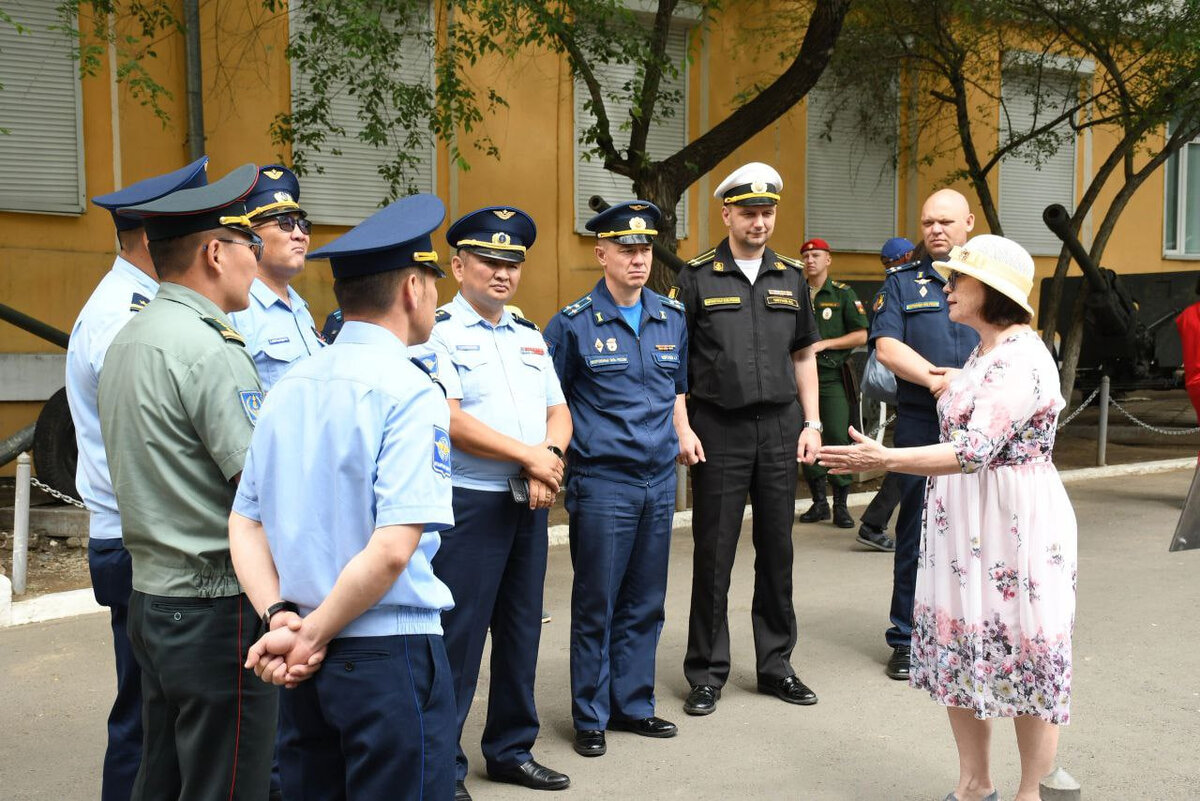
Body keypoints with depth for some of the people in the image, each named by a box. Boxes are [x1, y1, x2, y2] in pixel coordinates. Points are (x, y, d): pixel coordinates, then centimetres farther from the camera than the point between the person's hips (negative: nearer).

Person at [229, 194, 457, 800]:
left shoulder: (289, 386, 6)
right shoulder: (409, 391, -15)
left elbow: (244, 526, 7)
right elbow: (392, 549, -22)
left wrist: (280, 617, -2)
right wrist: (312, 636, -11)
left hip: (303, 663, 7)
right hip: (388, 653, -7)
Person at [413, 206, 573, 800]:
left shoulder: (530, 336, 15)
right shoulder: (438, 332, -6)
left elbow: (558, 413, 12)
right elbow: (451, 421, -16)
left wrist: (549, 459, -9)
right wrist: (530, 457, -13)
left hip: (529, 502, 7)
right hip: (469, 501, -7)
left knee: (521, 630, 14)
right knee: (458, 636, -2)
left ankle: (512, 750, 29)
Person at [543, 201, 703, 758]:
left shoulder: (672, 318, 9)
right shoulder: (573, 324, -5)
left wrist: (683, 433, 6)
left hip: (660, 477, 5)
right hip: (601, 479, -4)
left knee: (645, 602, 13)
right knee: (597, 604, 3)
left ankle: (633, 704, 27)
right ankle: (591, 717, 17)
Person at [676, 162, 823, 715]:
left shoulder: (790, 278, 10)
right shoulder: (697, 278, -2)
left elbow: (804, 356, 15)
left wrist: (812, 423, 6)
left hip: (780, 428, 4)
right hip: (719, 429, -4)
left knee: (777, 550, 10)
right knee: (713, 555, 2)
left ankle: (776, 665, 23)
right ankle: (707, 674, 13)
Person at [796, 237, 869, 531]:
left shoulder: (843, 294, 5)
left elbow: (861, 335, 0)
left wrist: (824, 344, -9)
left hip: (832, 377, -3)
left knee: (839, 438, -10)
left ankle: (841, 505, -2)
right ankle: (819, 502, 13)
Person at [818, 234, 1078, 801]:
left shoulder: (1020, 360, -19)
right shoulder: (986, 351, 12)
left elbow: (973, 451, -27)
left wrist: (884, 460, -31)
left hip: (1015, 528, -10)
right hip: (966, 523, 10)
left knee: (1025, 657, 3)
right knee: (957, 651, 14)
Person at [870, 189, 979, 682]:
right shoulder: (902, 283, 10)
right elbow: (886, 348, -2)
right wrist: (936, 379, -14)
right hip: (920, 427, -1)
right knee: (916, 534, 3)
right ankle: (907, 639, 13)